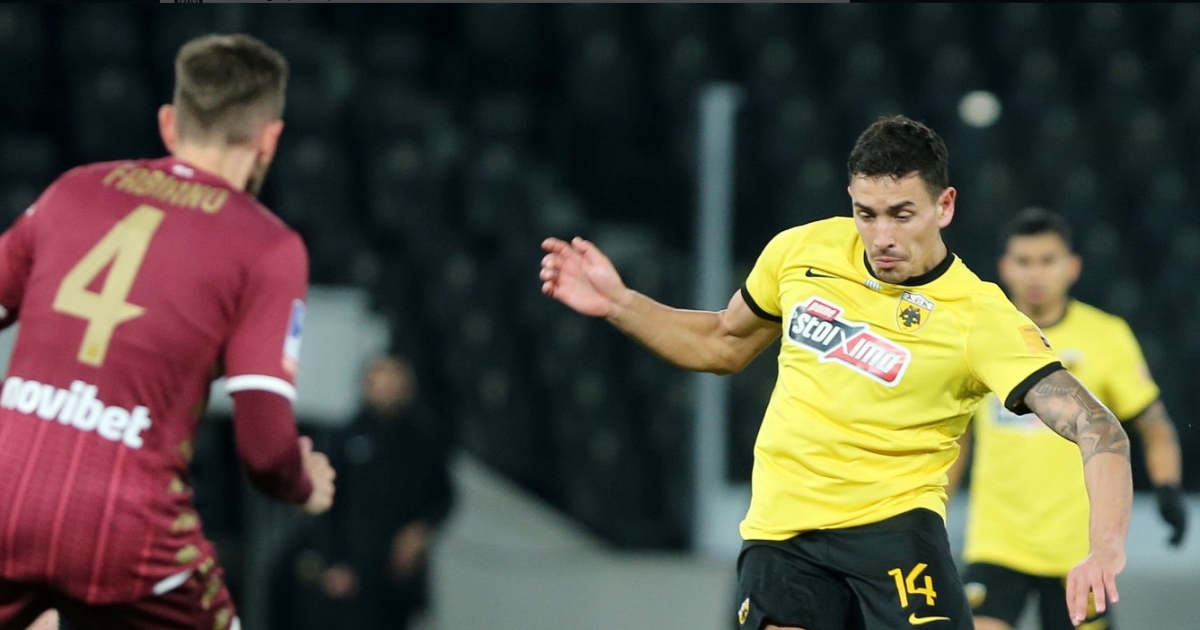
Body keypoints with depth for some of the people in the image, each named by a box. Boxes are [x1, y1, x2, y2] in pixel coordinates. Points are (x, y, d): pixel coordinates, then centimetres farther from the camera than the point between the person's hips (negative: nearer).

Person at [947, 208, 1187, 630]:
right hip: (995, 543, 1)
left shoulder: (1106, 337, -1)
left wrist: (1168, 489, -12)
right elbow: (957, 433, 17)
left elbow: (1156, 429, 5)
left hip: (1079, 548, -1)